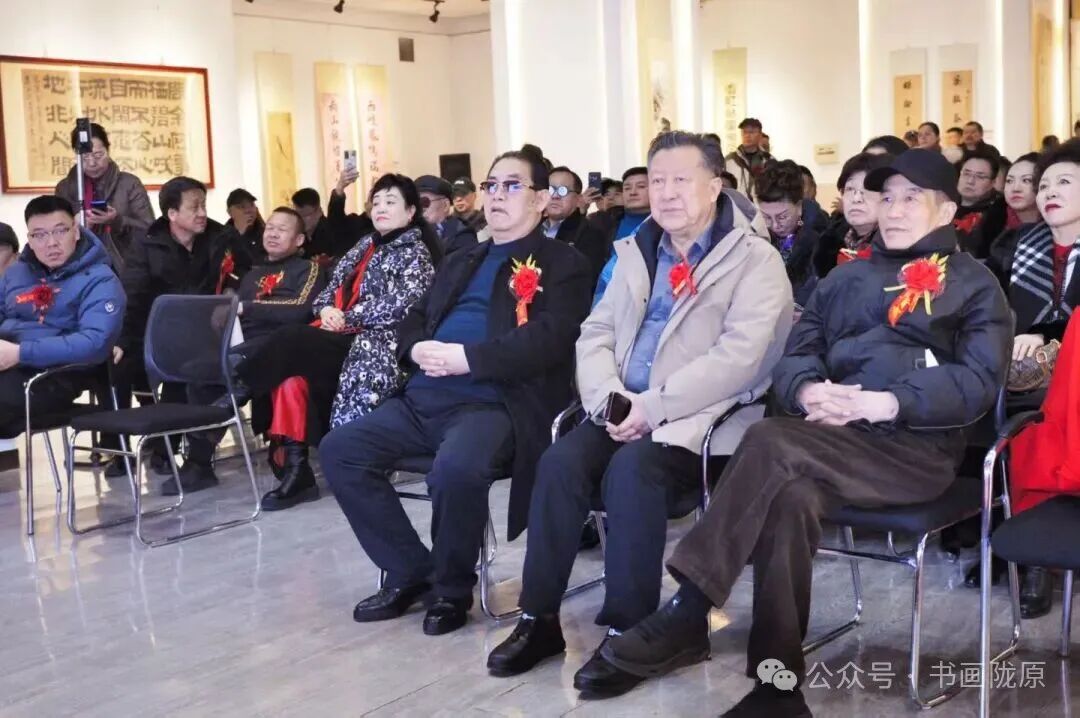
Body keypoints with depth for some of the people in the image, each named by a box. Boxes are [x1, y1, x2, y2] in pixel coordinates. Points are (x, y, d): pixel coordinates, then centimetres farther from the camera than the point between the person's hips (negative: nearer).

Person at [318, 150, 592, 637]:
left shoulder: (562, 265, 5)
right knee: (339, 449, -10)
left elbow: (547, 341, -11)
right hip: (425, 397, 7)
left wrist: (464, 357, -18)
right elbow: (413, 321, 24)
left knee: (456, 466, -36)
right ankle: (410, 571, 2)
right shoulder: (461, 263, 28)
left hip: (495, 403, -7)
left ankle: (452, 587, -8)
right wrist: (419, 349, -2)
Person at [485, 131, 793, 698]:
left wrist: (655, 406, -22)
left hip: (701, 416, -5)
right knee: (560, 462, -21)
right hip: (626, 409, 6)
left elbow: (739, 357, -16)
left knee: (632, 470, -32)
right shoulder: (636, 252, 18)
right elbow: (596, 332, 15)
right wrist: (610, 397, -6)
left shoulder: (755, 260, -3)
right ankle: (539, 618, -9)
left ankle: (629, 634, -20)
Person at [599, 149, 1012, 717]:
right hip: (829, 443, 4)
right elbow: (794, 357, 16)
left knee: (768, 442, -32)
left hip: (918, 447, -4)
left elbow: (978, 382, -3)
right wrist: (808, 391, -9)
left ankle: (688, 612, -30)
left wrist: (884, 402, -17)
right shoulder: (844, 278, 27)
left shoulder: (973, 283, 12)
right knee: (790, 497, -33)